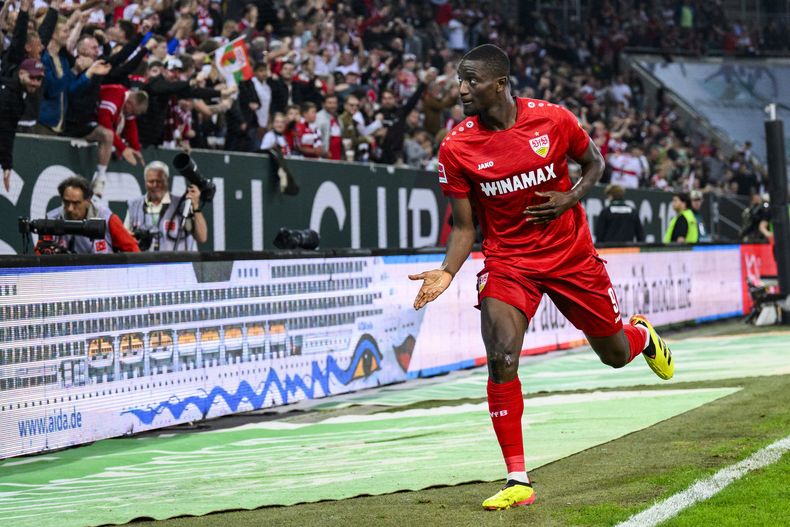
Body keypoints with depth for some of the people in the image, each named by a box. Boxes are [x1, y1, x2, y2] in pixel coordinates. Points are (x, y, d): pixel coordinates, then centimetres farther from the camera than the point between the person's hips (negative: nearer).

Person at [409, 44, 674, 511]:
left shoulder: (553, 119, -13)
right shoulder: (456, 148, -11)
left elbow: (594, 162, 7)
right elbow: (464, 227, -3)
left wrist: (571, 197, -12)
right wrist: (447, 272, -20)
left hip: (571, 256, 1)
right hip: (507, 260, 0)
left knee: (614, 354, 14)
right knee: (502, 360, -21)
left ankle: (642, 335, 55)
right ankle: (518, 480, -12)